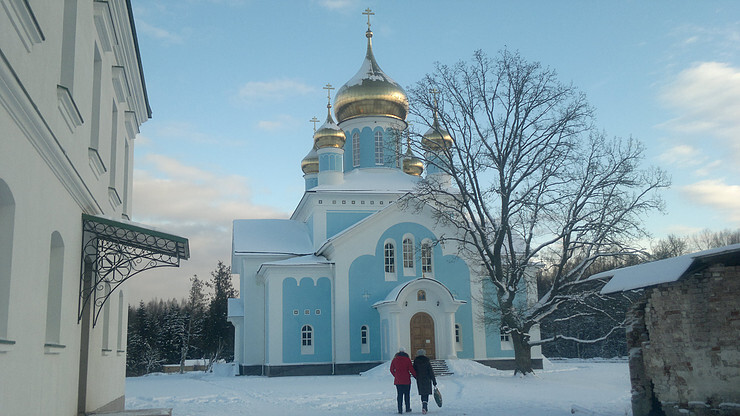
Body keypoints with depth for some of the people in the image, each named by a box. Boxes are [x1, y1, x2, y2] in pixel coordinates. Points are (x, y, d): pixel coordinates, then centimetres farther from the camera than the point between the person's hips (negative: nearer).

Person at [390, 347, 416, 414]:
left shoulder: (395, 359, 2)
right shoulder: (407, 359, -5)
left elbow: (392, 369, 6)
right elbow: (411, 369, -7)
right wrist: (415, 376, 7)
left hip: (398, 380, 2)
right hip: (406, 380, -2)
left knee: (399, 395, 6)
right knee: (407, 394, 10)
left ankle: (400, 409, 3)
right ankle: (407, 408, 16)